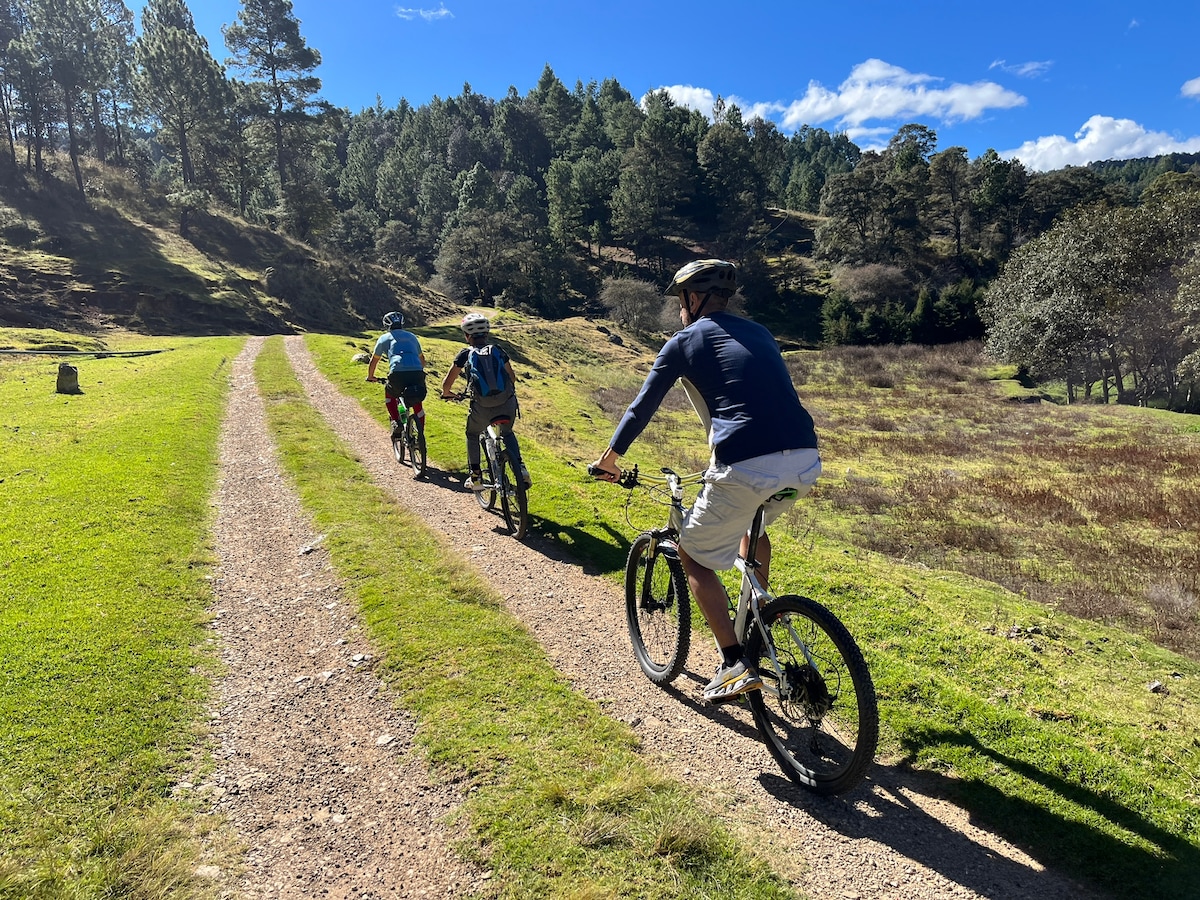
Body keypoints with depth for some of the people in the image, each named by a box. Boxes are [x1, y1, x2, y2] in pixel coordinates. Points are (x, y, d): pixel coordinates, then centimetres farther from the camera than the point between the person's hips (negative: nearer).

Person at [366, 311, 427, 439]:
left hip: (398, 373, -2)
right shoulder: (412, 336, 28)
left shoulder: (384, 338, 20)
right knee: (417, 402, 22)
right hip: (417, 373, 2)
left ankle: (396, 422, 10)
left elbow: (374, 360, 28)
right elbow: (422, 358, 40)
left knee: (389, 395, 28)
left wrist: (370, 377, 44)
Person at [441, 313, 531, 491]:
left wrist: (447, 393, 32)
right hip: (507, 404, 2)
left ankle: (475, 477, 25)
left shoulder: (466, 354, 6)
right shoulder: (498, 350, 12)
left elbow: (447, 383, 10)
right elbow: (512, 377, 22)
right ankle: (521, 469, 12)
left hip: (482, 408, -2)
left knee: (472, 435, 27)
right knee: (507, 433, 30)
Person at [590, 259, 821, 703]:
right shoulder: (758, 333, 25)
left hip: (746, 467, -6)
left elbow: (642, 408, 14)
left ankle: (735, 665, 8)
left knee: (694, 556, 14)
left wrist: (609, 458, 29)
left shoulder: (684, 341, 9)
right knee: (752, 522, 37)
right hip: (805, 462, 7)